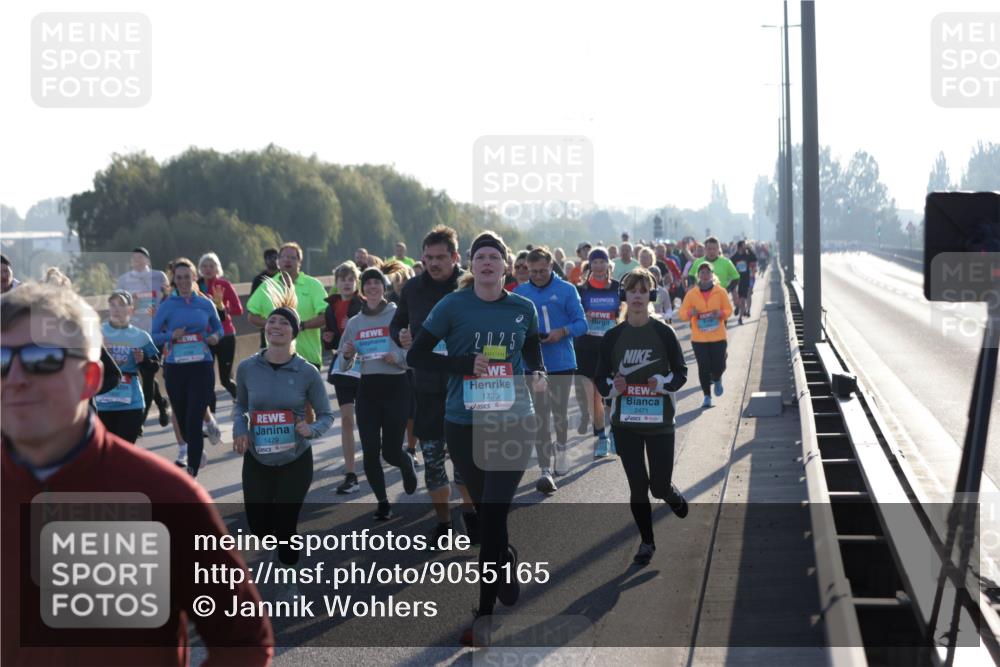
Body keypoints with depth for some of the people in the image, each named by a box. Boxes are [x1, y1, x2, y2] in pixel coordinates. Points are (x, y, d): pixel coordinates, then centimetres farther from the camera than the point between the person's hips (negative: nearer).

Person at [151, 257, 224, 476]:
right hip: (174, 368, 1)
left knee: (194, 421, -10)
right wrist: (171, 336, -17)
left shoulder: (205, 303, 4)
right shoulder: (167, 306, 1)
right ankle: (188, 445, 45)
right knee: (182, 417, 13)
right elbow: (152, 335, 0)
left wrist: (215, 337, -4)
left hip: (201, 367, -1)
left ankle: (192, 473, -9)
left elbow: (218, 328, 18)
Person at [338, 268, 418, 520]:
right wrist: (347, 355, -6)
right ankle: (383, 502, 13)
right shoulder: (354, 322, 10)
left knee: (391, 451, -2)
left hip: (395, 386, -3)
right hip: (367, 388, 4)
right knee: (370, 451, -3)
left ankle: (408, 465, 35)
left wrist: (398, 357, -22)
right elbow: (344, 365, 15)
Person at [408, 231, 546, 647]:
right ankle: (506, 566, 39)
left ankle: (485, 611, -5)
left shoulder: (523, 309, 4)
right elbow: (416, 356, -4)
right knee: (485, 514, 11)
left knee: (493, 514, -10)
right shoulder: (453, 306, -4)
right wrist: (465, 363, -15)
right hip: (464, 424, 0)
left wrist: (537, 373, 0)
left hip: (512, 422, 0)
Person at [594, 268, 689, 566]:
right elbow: (601, 379, 4)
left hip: (659, 419, -1)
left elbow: (681, 373, 0)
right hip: (625, 421, 1)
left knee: (659, 486, 0)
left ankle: (675, 498, 37)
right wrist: (613, 386, -18)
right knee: (637, 486, 3)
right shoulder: (612, 337, -1)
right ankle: (647, 541, 21)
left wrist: (663, 382, -20)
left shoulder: (664, 333, -6)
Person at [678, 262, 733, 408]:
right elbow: (681, 313, 2)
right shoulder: (691, 293, 0)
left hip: (718, 337, 0)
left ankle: (717, 380, 34)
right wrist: (690, 313, -20)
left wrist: (721, 313, -17)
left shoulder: (720, 292, 0)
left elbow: (729, 310, 5)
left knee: (719, 365, -3)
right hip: (699, 338, 0)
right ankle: (707, 396, 9)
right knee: (704, 367, -4)